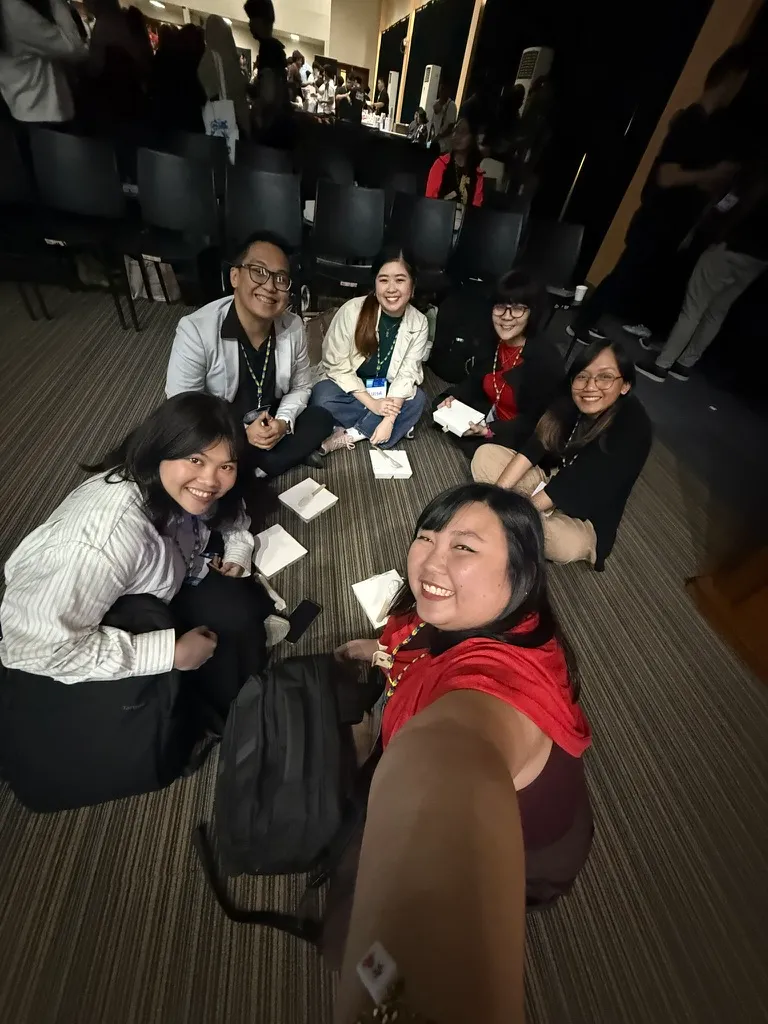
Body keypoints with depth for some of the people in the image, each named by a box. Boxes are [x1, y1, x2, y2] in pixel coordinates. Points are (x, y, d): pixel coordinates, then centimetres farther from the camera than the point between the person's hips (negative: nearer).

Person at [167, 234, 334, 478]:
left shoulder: (294, 327, -11)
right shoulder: (195, 331, -23)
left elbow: (300, 387, 0)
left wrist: (283, 422, -19)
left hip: (269, 426, 4)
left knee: (321, 419, -12)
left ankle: (254, 473, -10)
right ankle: (291, 453, -9)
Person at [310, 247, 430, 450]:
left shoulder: (419, 324, -12)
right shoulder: (352, 310, -19)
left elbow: (406, 375, -16)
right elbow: (337, 366, -18)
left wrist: (389, 419, -29)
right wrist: (371, 403, -26)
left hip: (386, 393, 3)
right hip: (349, 388, -2)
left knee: (416, 400, -26)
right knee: (322, 396, -31)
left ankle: (348, 435, -20)